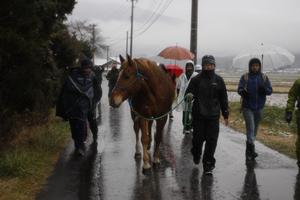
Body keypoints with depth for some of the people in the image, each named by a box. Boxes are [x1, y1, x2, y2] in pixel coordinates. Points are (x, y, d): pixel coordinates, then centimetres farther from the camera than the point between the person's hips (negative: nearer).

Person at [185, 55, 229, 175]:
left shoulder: (218, 80, 5)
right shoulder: (196, 79, 1)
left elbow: (223, 99, 10)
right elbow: (189, 92, 1)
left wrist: (225, 115, 9)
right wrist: (189, 95, -24)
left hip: (213, 115, 1)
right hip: (198, 115, -1)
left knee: (212, 140, -2)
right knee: (198, 138, 9)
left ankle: (208, 165, 7)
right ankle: (196, 155, 39)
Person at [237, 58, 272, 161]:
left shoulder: (264, 77, 2)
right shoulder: (245, 77, -4)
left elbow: (270, 90, 1)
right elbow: (239, 89, -7)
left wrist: (264, 89, -22)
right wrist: (242, 91, -30)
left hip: (259, 107, 3)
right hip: (247, 107, -3)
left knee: (255, 128, 14)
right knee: (250, 128, -10)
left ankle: (249, 151, 28)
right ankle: (251, 150, -7)